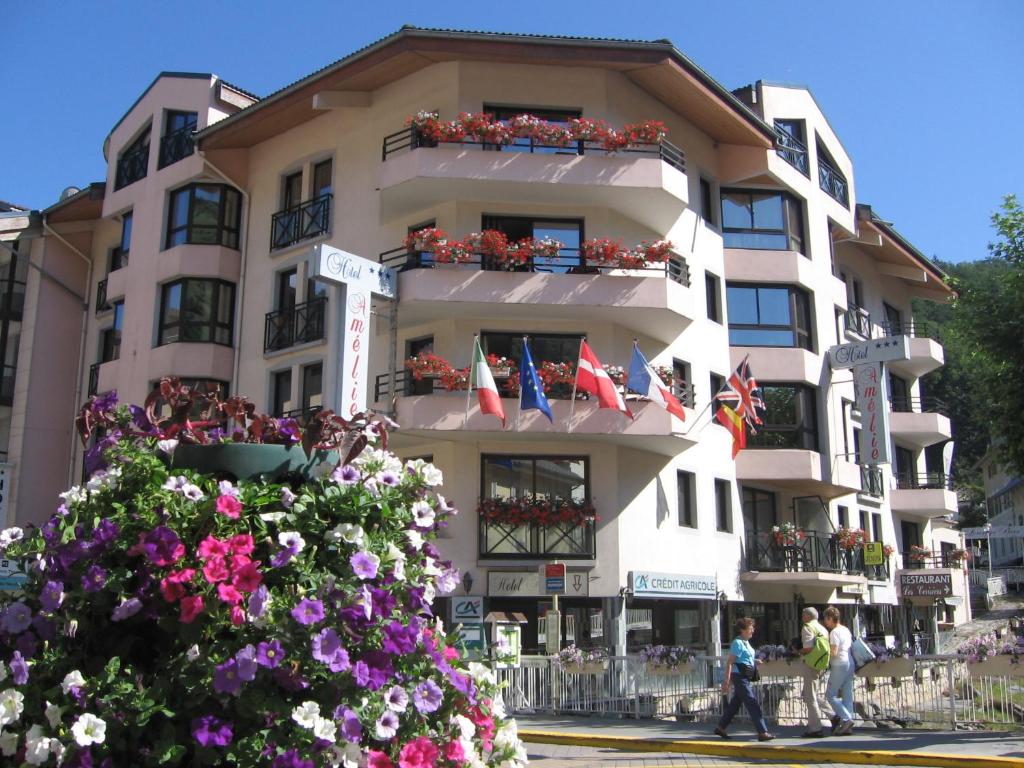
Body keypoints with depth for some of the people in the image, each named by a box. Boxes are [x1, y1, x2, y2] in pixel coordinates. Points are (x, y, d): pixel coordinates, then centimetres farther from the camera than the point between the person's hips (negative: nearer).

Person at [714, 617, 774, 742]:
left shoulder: (746, 642, 13)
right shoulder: (737, 643, -15)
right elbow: (729, 662, -19)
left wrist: (755, 661, 13)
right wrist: (727, 680, -23)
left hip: (745, 677, 10)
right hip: (739, 676, -10)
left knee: (735, 703, 14)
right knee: (753, 704, -9)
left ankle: (720, 727, 23)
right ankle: (762, 732, -8)